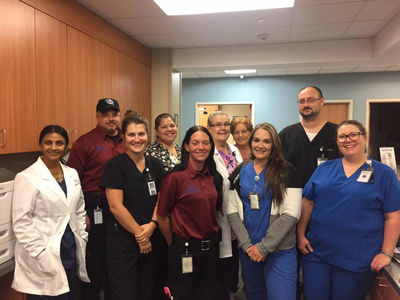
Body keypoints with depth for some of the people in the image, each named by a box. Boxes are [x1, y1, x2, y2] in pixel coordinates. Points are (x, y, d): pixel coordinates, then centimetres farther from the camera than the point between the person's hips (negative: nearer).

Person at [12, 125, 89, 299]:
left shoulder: (72, 174, 6)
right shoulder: (27, 178, -11)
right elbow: (21, 223, -13)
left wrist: (82, 241, 9)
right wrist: (41, 255, -15)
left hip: (70, 253, 6)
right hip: (43, 259, -5)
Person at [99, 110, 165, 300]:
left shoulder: (155, 165, 5)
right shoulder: (115, 165, -9)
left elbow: (161, 199, 6)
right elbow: (115, 207, -14)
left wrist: (152, 225, -11)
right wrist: (140, 234, -11)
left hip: (151, 241, 5)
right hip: (123, 242, -4)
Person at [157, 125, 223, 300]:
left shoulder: (215, 177, 2)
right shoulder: (175, 177, -14)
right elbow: (162, 216, -7)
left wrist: (212, 240, 10)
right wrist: (173, 244, 2)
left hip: (211, 247, 5)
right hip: (184, 249, -5)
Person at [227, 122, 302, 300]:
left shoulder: (286, 171, -8)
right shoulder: (240, 172, 3)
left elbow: (291, 214, -13)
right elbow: (232, 212, 2)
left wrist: (264, 247, -15)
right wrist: (246, 244, -9)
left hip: (280, 251, -3)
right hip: (248, 250, 4)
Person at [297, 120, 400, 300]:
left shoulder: (383, 173, -2)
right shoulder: (324, 169, 4)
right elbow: (308, 203, 6)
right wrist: (301, 234, 2)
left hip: (357, 259, -2)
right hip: (316, 252, 3)